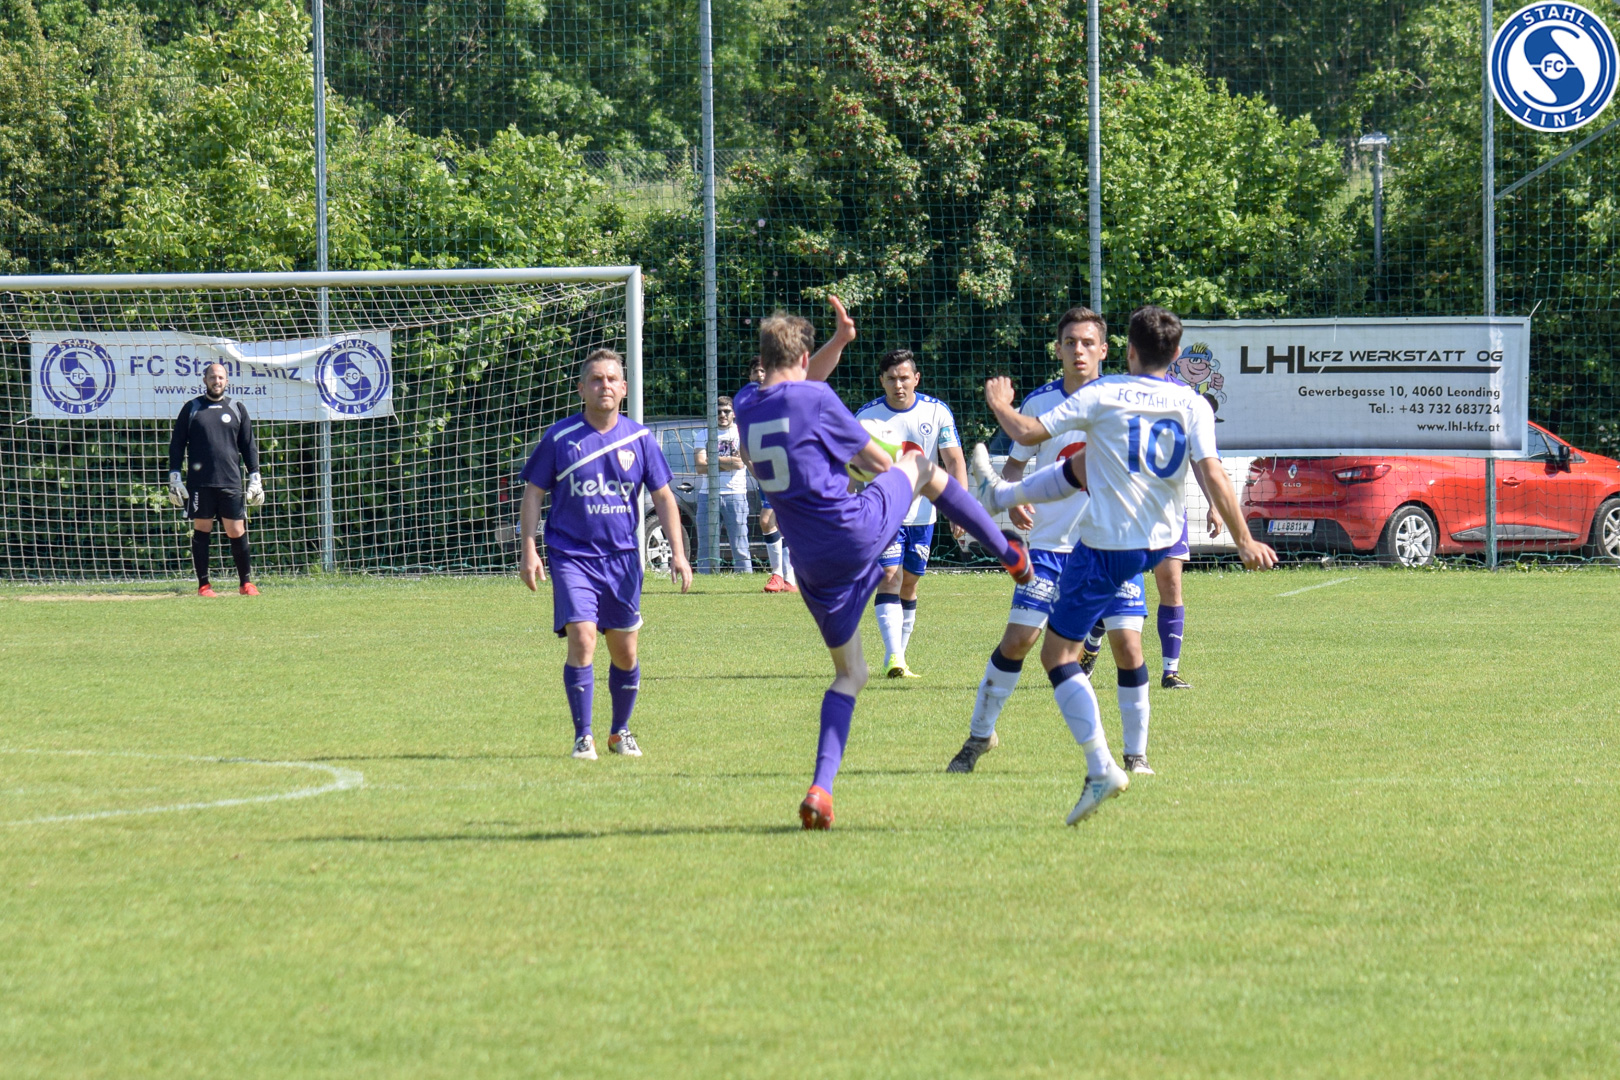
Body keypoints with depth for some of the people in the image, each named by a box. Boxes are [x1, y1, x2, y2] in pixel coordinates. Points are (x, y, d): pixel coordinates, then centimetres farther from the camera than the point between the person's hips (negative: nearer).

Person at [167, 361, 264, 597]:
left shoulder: (237, 409, 11)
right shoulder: (191, 408, 7)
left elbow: (249, 445, 14)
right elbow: (176, 444, 8)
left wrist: (255, 479, 6)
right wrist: (174, 478, 0)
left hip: (231, 483, 1)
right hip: (199, 483, -1)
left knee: (237, 533, -1)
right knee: (201, 531, 1)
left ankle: (245, 582, 10)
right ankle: (203, 584, 7)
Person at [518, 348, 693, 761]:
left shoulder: (640, 439, 3)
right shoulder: (560, 438, -3)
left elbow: (663, 497, 8)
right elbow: (533, 493, 3)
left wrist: (677, 552, -1)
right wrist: (528, 551, -5)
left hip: (622, 557, 3)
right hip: (572, 556, -3)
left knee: (625, 653, 7)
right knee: (582, 640, -17)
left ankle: (621, 732, 27)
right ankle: (583, 737, -9)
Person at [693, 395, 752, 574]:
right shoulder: (704, 435, 13)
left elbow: (740, 463, -9)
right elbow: (700, 467, 0)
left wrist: (711, 460, -2)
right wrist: (727, 463, -6)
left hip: (735, 494, -2)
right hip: (707, 494, 2)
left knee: (740, 547, -4)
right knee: (705, 545, 2)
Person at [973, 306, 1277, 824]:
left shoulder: (1103, 396, -13)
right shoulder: (1194, 406, -6)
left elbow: (1028, 433, -11)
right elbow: (1212, 477, -15)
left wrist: (1000, 406, 10)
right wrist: (1244, 540, -9)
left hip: (1105, 549, -6)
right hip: (1162, 543, 6)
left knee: (1058, 655, 1)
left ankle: (1101, 768, -11)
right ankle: (1000, 494, 59)